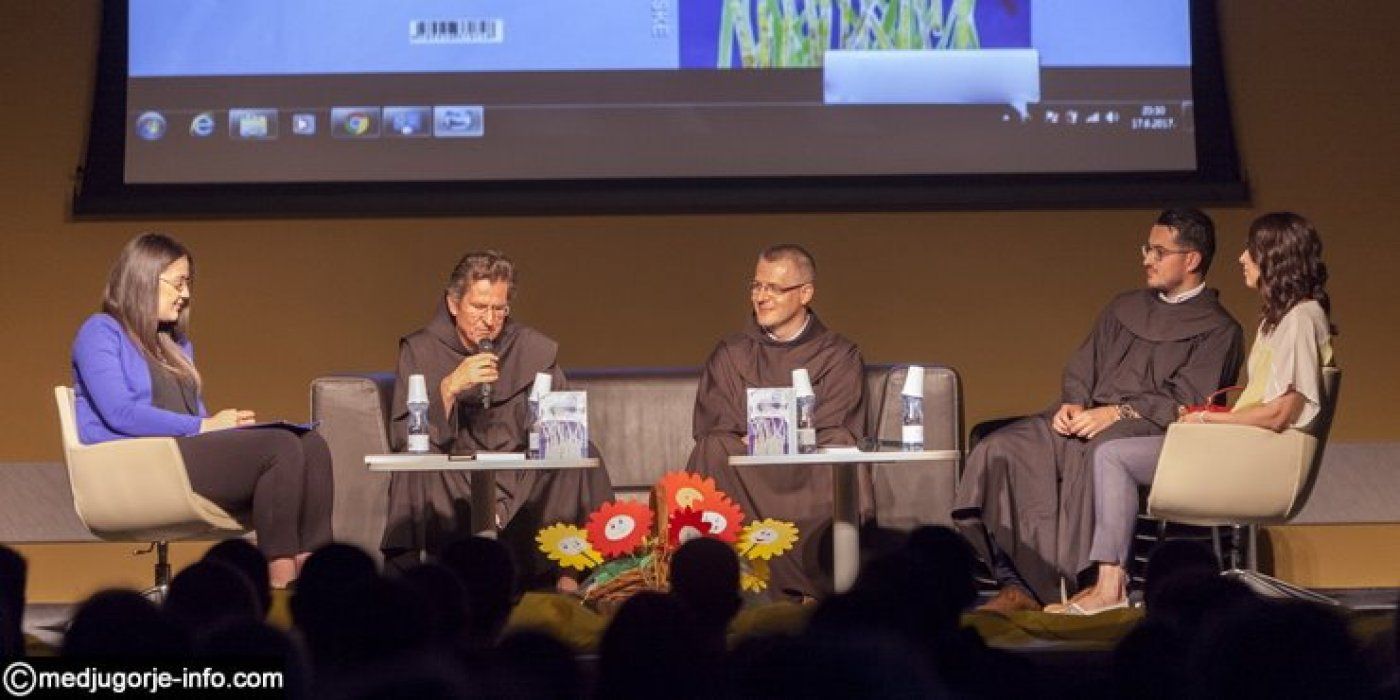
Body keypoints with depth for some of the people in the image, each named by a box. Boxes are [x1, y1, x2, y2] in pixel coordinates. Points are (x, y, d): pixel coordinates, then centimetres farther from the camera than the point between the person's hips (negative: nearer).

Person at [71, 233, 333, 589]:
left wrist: (227, 423, -1)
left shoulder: (177, 344, 28)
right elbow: (121, 414, -12)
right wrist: (204, 426, -11)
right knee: (281, 447, -28)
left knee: (312, 445, -19)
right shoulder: (101, 332, 2)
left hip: (187, 451, 8)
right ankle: (280, 580, -34)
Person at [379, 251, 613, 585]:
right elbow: (402, 438, -8)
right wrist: (450, 388, -23)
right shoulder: (420, 351, 1)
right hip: (449, 480, -2)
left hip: (521, 480, 2)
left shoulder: (536, 350, 4)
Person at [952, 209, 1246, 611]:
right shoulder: (1125, 307, 27)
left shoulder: (1218, 330, 6)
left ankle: (1078, 587, -36)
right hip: (1082, 419, 6)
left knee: (1093, 456, -40)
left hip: (1147, 428, -6)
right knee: (997, 451, -19)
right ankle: (1018, 583, -25)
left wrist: (1117, 413, -16)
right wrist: (1073, 404, 0)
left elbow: (1187, 400, -6)